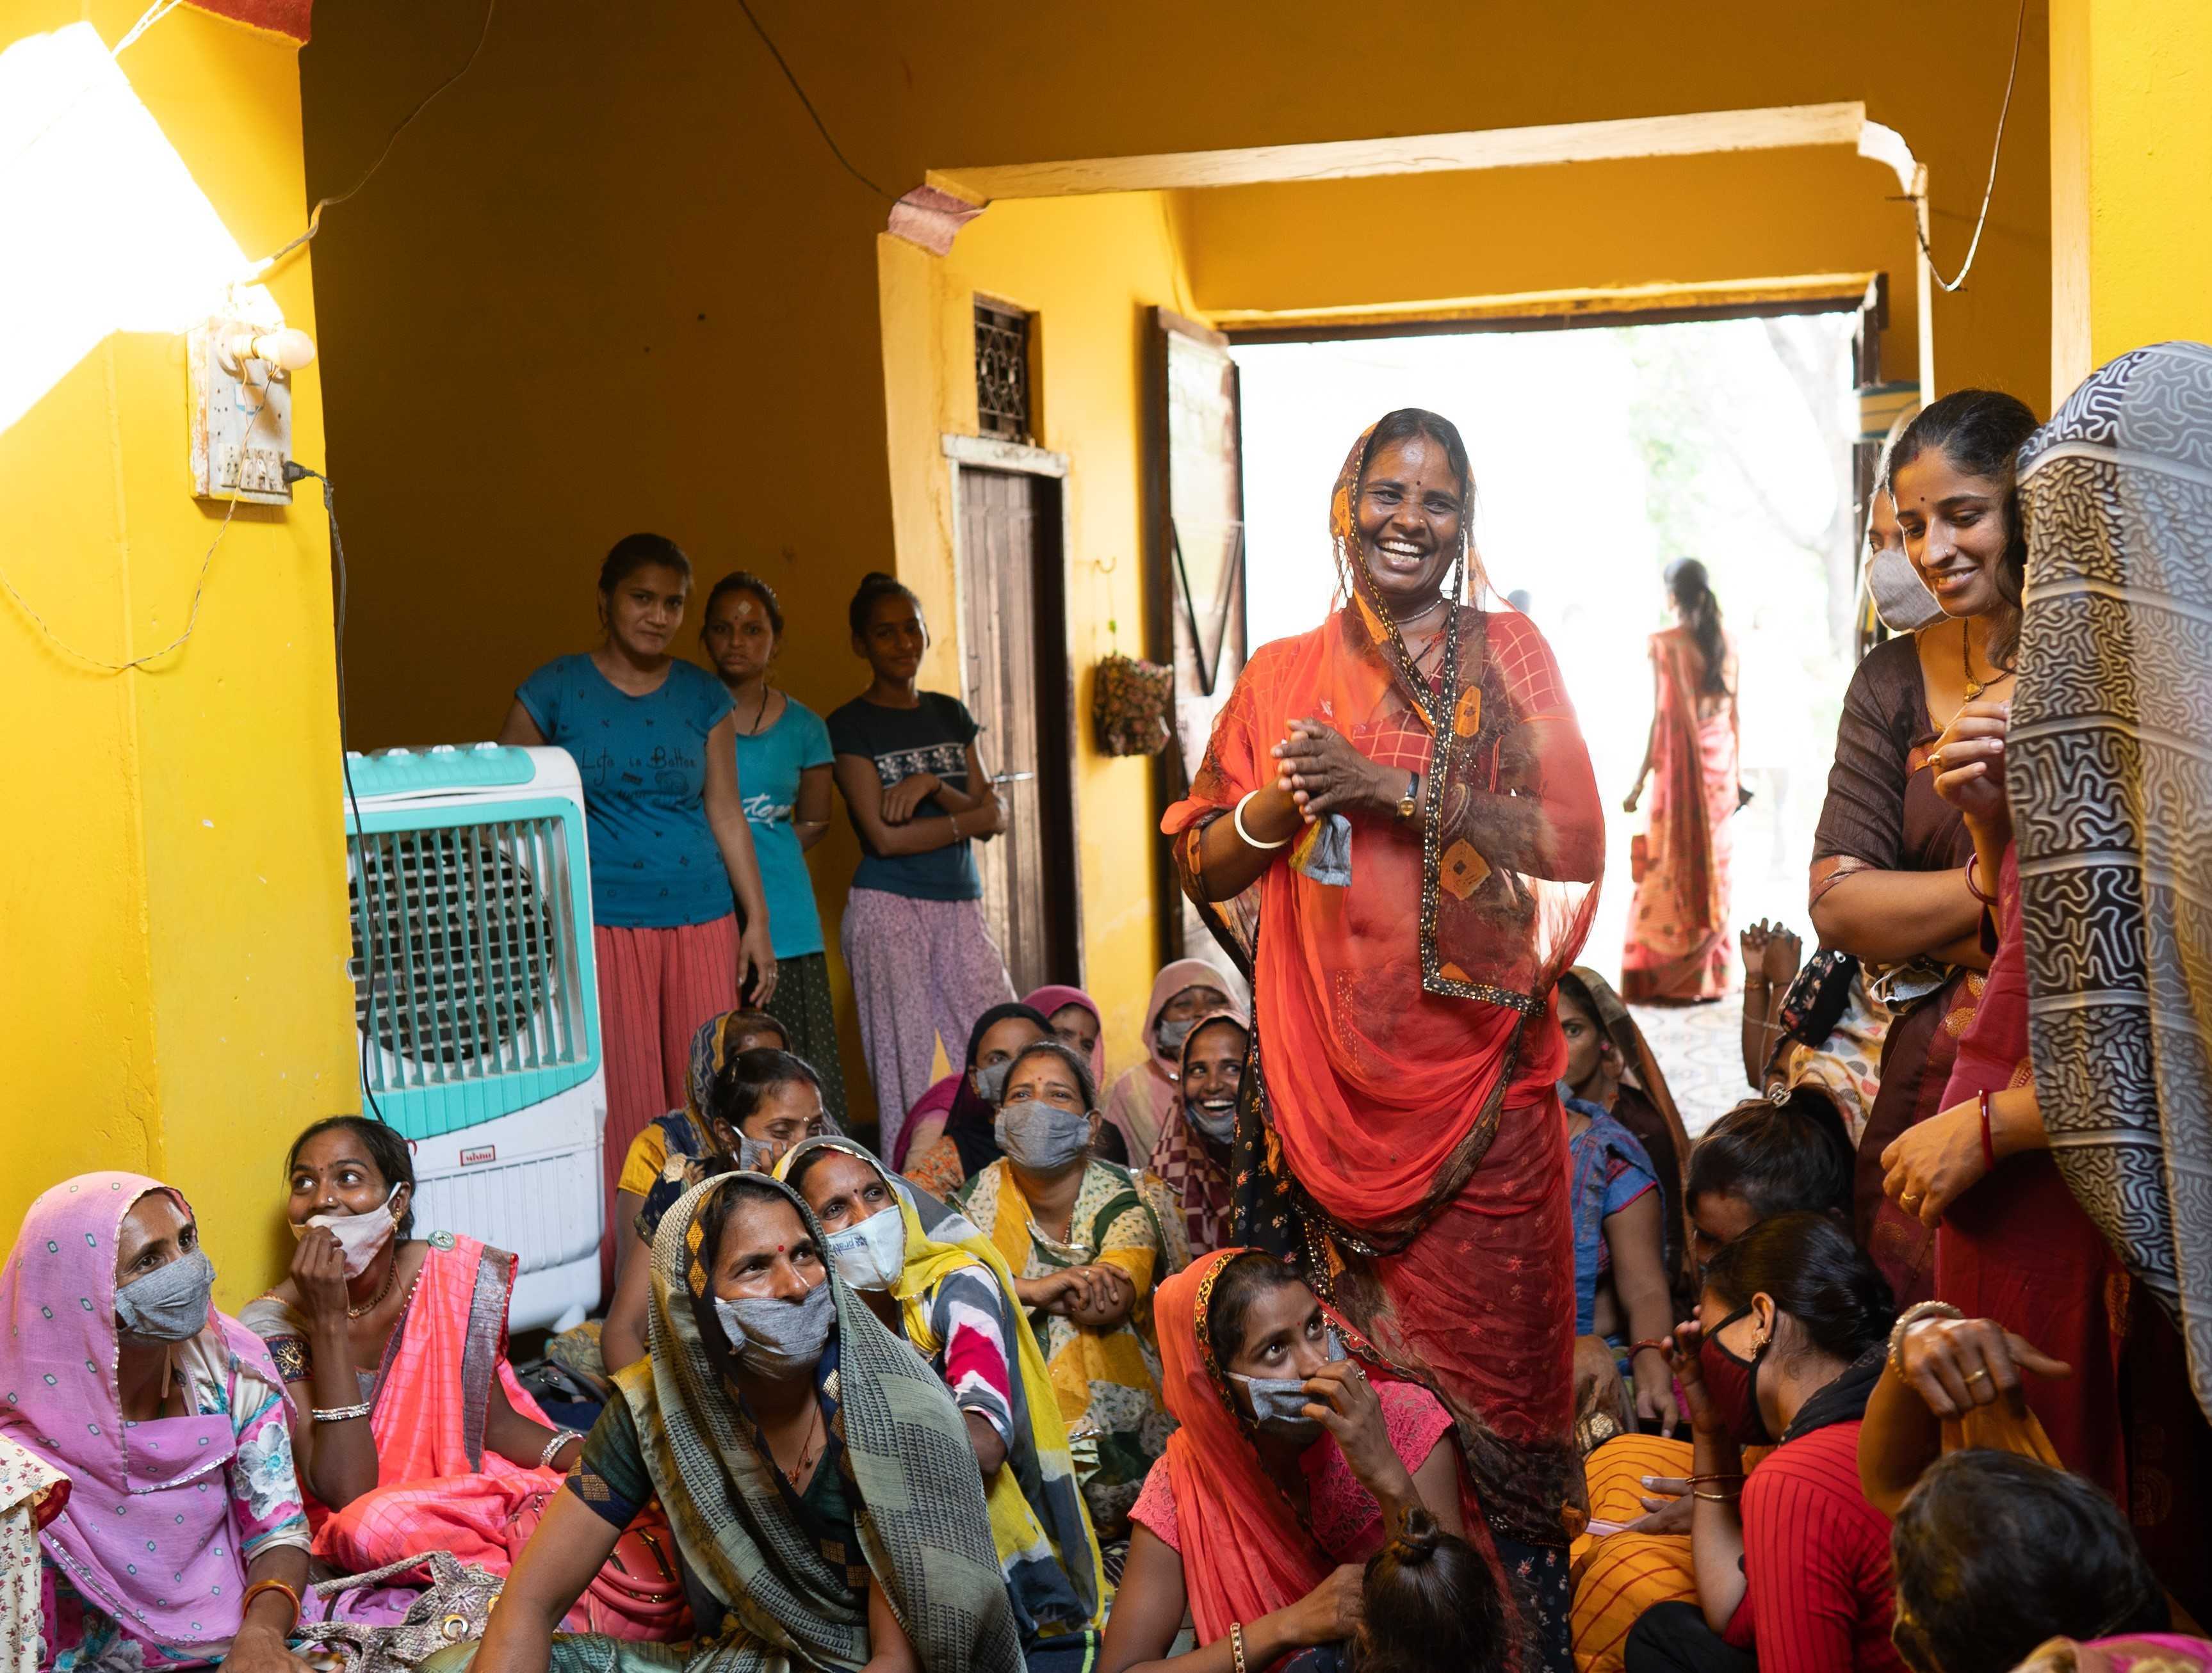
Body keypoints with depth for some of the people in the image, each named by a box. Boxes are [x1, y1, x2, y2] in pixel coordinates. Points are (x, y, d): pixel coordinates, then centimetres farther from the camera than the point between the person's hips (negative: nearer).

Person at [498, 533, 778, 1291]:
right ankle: (620, 1281, 5)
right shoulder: (554, 691, 2)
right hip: (601, 923, -3)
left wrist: (757, 922, 11)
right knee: (621, 1108, -3)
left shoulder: (704, 696, 11)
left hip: (702, 921, 3)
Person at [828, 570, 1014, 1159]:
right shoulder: (850, 727, -2)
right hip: (888, 908, -5)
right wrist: (968, 817, -3)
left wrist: (933, 785, -11)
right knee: (903, 1073, -4)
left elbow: (994, 818, 6)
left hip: (961, 906, 5)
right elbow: (885, 836, -11)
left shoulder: (950, 714, 14)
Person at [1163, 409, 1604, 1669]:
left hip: (1475, 1071, -1)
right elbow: (1202, 868, 13)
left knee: (1486, 1350, 0)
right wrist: (1279, 804, -8)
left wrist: (1393, 787, -12)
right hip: (1324, 1078, 2)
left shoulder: (1508, 653, 5)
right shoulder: (1281, 675, 11)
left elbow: (1578, 842, -5)